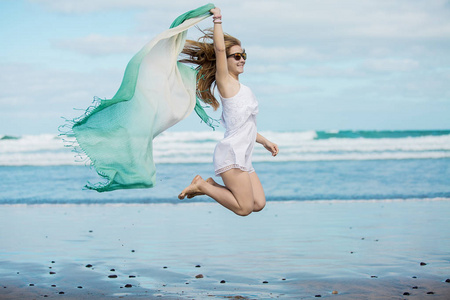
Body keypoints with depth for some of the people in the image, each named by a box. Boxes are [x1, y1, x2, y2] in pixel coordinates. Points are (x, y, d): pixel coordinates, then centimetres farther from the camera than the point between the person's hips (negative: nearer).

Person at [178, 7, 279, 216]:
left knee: (259, 204, 1)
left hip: (242, 157, 9)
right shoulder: (225, 82, -2)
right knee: (244, 208, -15)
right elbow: (219, 48, -16)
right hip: (231, 154, -9)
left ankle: (210, 185, 11)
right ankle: (201, 185, 0)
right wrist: (217, 21, -11)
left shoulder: (239, 88, 22)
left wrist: (265, 142, 30)